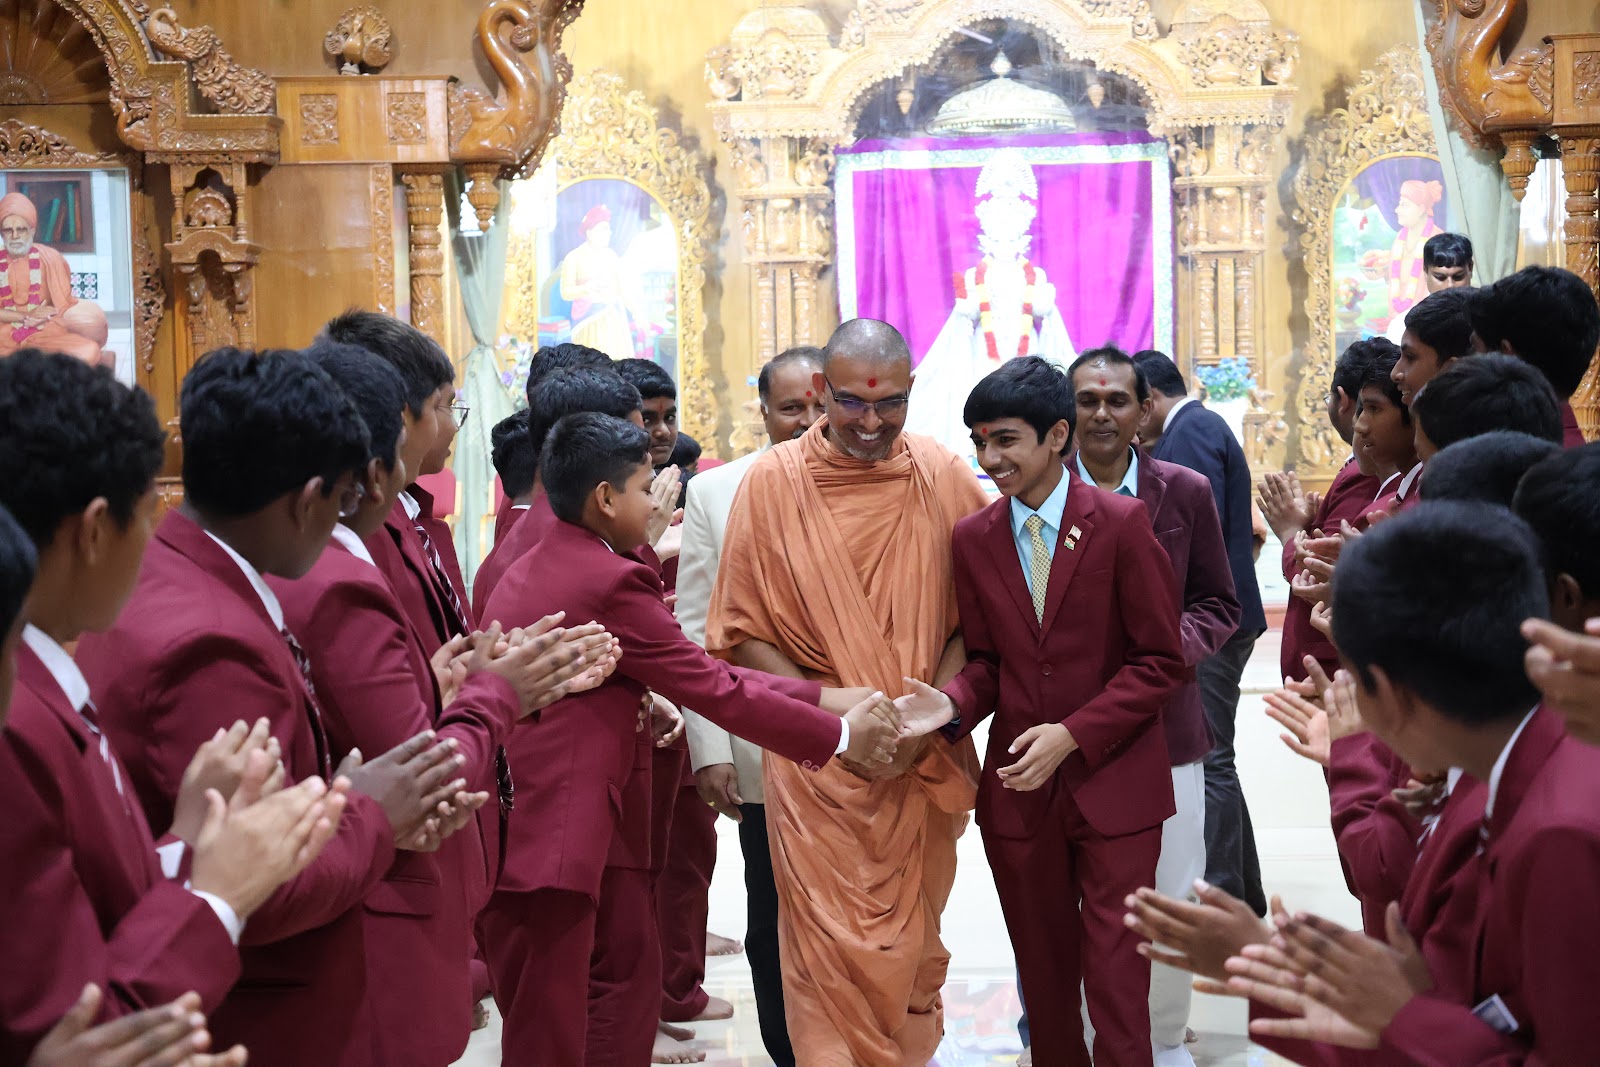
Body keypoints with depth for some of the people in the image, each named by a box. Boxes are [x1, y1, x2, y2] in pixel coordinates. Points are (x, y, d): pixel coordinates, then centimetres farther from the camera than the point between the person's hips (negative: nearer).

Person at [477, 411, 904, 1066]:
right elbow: (714, 690, -12)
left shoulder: (530, 569, 14)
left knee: (629, 976, 18)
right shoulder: (613, 580, -16)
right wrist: (840, 735, 1)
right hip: (548, 837, -10)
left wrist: (825, 698, 10)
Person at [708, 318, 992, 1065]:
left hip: (925, 759, 2)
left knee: (914, 940, 17)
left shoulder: (945, 478, -1)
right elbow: (743, 632, -3)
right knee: (833, 947, -3)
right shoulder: (771, 483, -6)